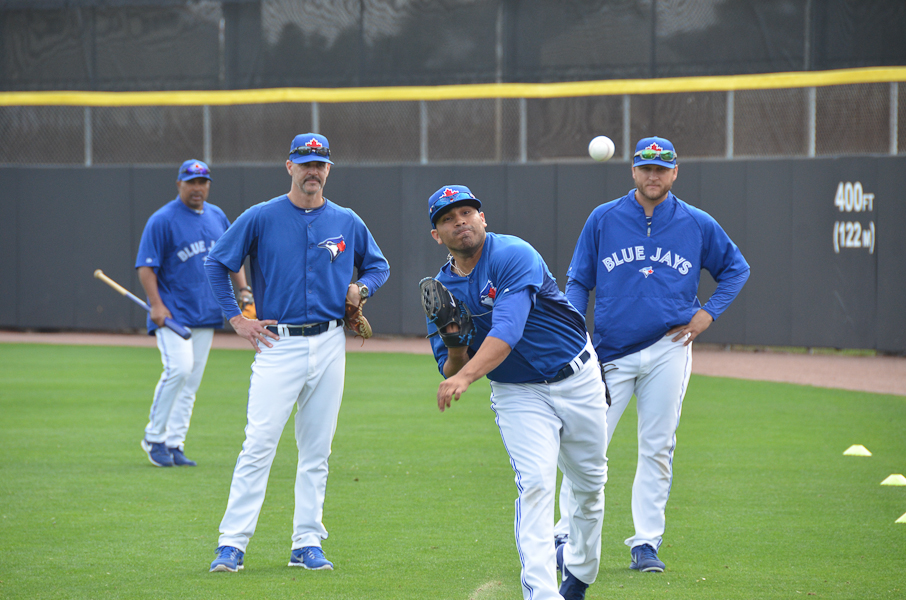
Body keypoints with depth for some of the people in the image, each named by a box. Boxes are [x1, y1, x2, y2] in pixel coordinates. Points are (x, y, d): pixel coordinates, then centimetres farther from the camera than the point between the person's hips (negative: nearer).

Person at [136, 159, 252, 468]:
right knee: (179, 368, -20)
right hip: (172, 312, -6)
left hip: (206, 314, 6)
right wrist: (156, 304, -21)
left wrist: (243, 288, 8)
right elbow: (146, 266, -11)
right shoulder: (163, 220, -8)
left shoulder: (218, 217, 12)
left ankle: (174, 443, 10)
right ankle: (154, 437, -6)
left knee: (192, 379, 5)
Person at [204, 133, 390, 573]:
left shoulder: (346, 222, 7)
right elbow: (216, 264, 4)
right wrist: (235, 318, -3)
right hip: (278, 344, -3)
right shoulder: (261, 218, -1)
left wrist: (361, 287, -1)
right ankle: (232, 544, -9)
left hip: (329, 346, 3)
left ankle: (307, 544, 12)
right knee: (259, 443, -10)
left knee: (316, 450, 6)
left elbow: (378, 264, 21)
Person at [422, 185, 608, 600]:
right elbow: (451, 371, -4)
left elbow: (507, 330, -36)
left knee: (590, 484, 13)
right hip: (517, 395, 2)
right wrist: (455, 349, -28)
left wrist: (466, 376, -49)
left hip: (577, 379, -2)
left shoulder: (514, 256, -21)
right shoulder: (443, 290, -4)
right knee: (534, 484, -18)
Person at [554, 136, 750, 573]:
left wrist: (708, 313, 4)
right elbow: (578, 282, 7)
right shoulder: (603, 220, 3)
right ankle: (567, 537, 3)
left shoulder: (697, 225, 4)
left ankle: (646, 543, 9)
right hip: (611, 354, -1)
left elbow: (736, 268, 17)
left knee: (657, 449, 2)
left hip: (668, 351, 1)